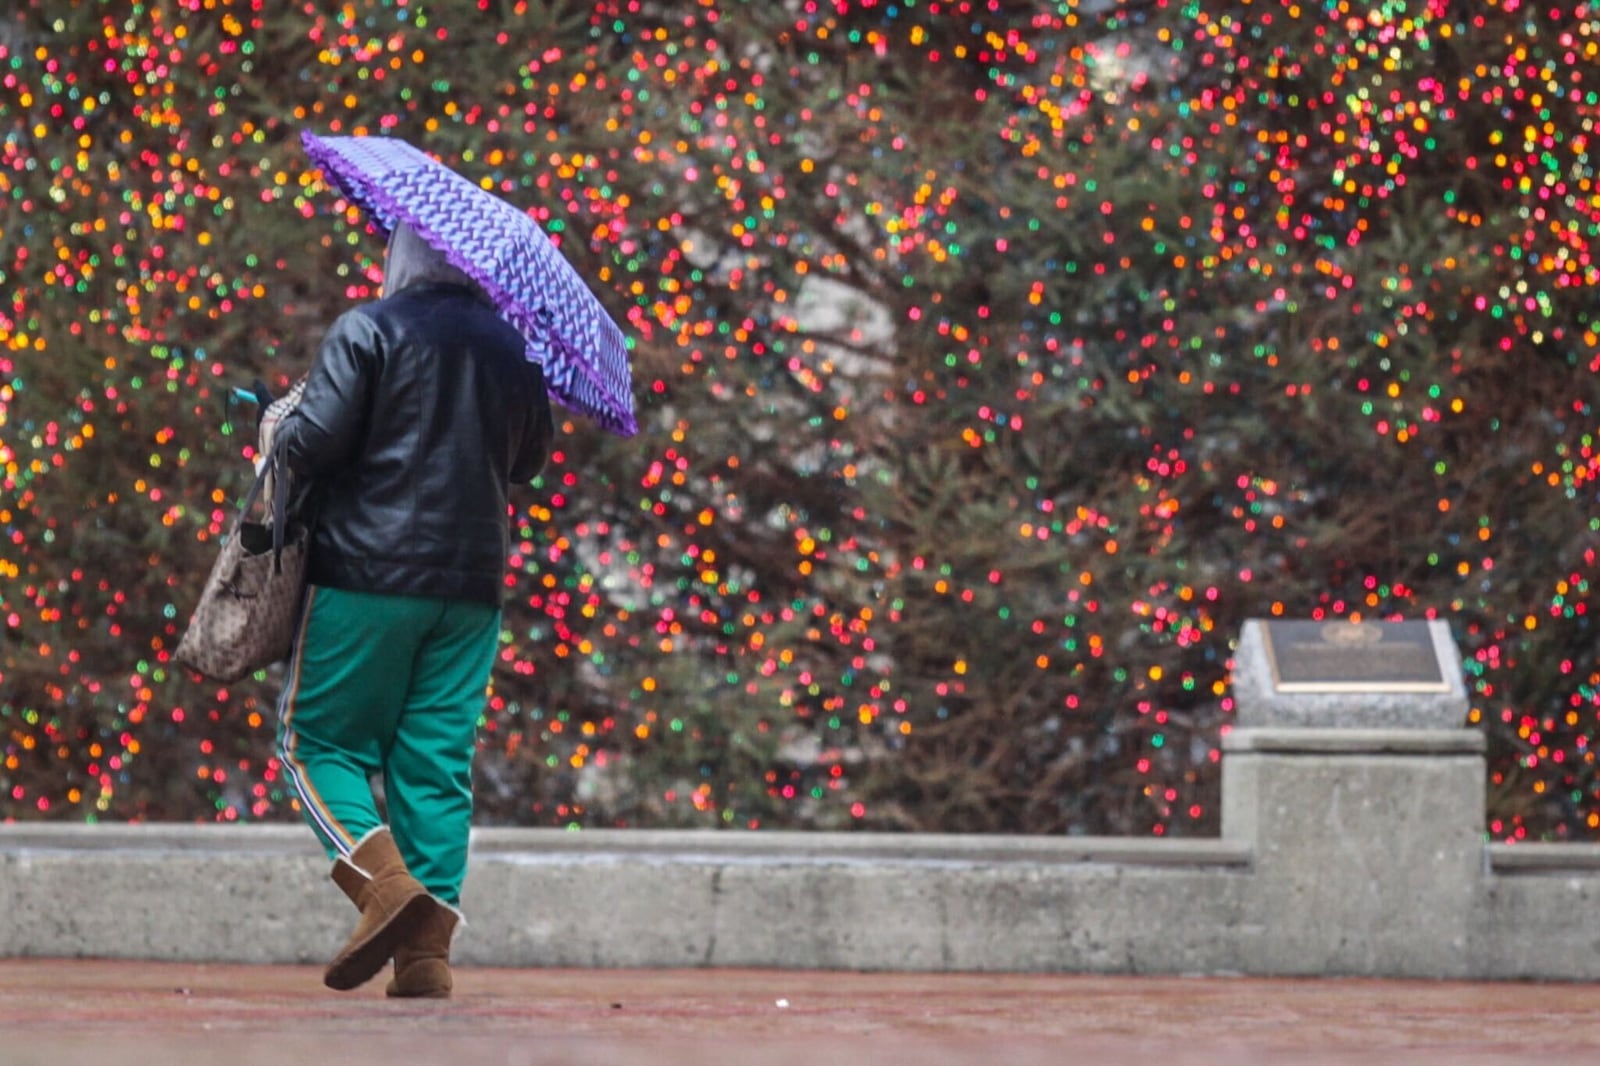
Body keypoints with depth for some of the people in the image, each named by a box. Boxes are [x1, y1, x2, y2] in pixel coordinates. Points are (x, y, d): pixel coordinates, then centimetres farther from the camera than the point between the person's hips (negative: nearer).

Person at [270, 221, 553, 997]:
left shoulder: (365, 332, -6)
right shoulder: (511, 347, 10)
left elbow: (316, 441, -14)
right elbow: (530, 458, 20)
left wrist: (278, 435, 7)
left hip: (369, 573, -5)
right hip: (472, 585, 5)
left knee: (320, 741, 5)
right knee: (437, 764, 5)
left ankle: (384, 882, -18)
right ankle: (427, 953, -1)